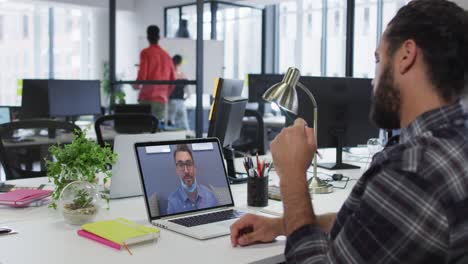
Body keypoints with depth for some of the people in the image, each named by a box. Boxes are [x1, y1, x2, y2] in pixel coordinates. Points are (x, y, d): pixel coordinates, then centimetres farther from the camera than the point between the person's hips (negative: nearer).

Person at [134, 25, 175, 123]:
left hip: (147, 97, -4)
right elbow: (172, 80, 13)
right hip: (163, 99, 4)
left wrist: (136, 85, 10)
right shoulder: (167, 55, 13)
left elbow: (142, 75, -10)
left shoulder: (146, 53, -2)